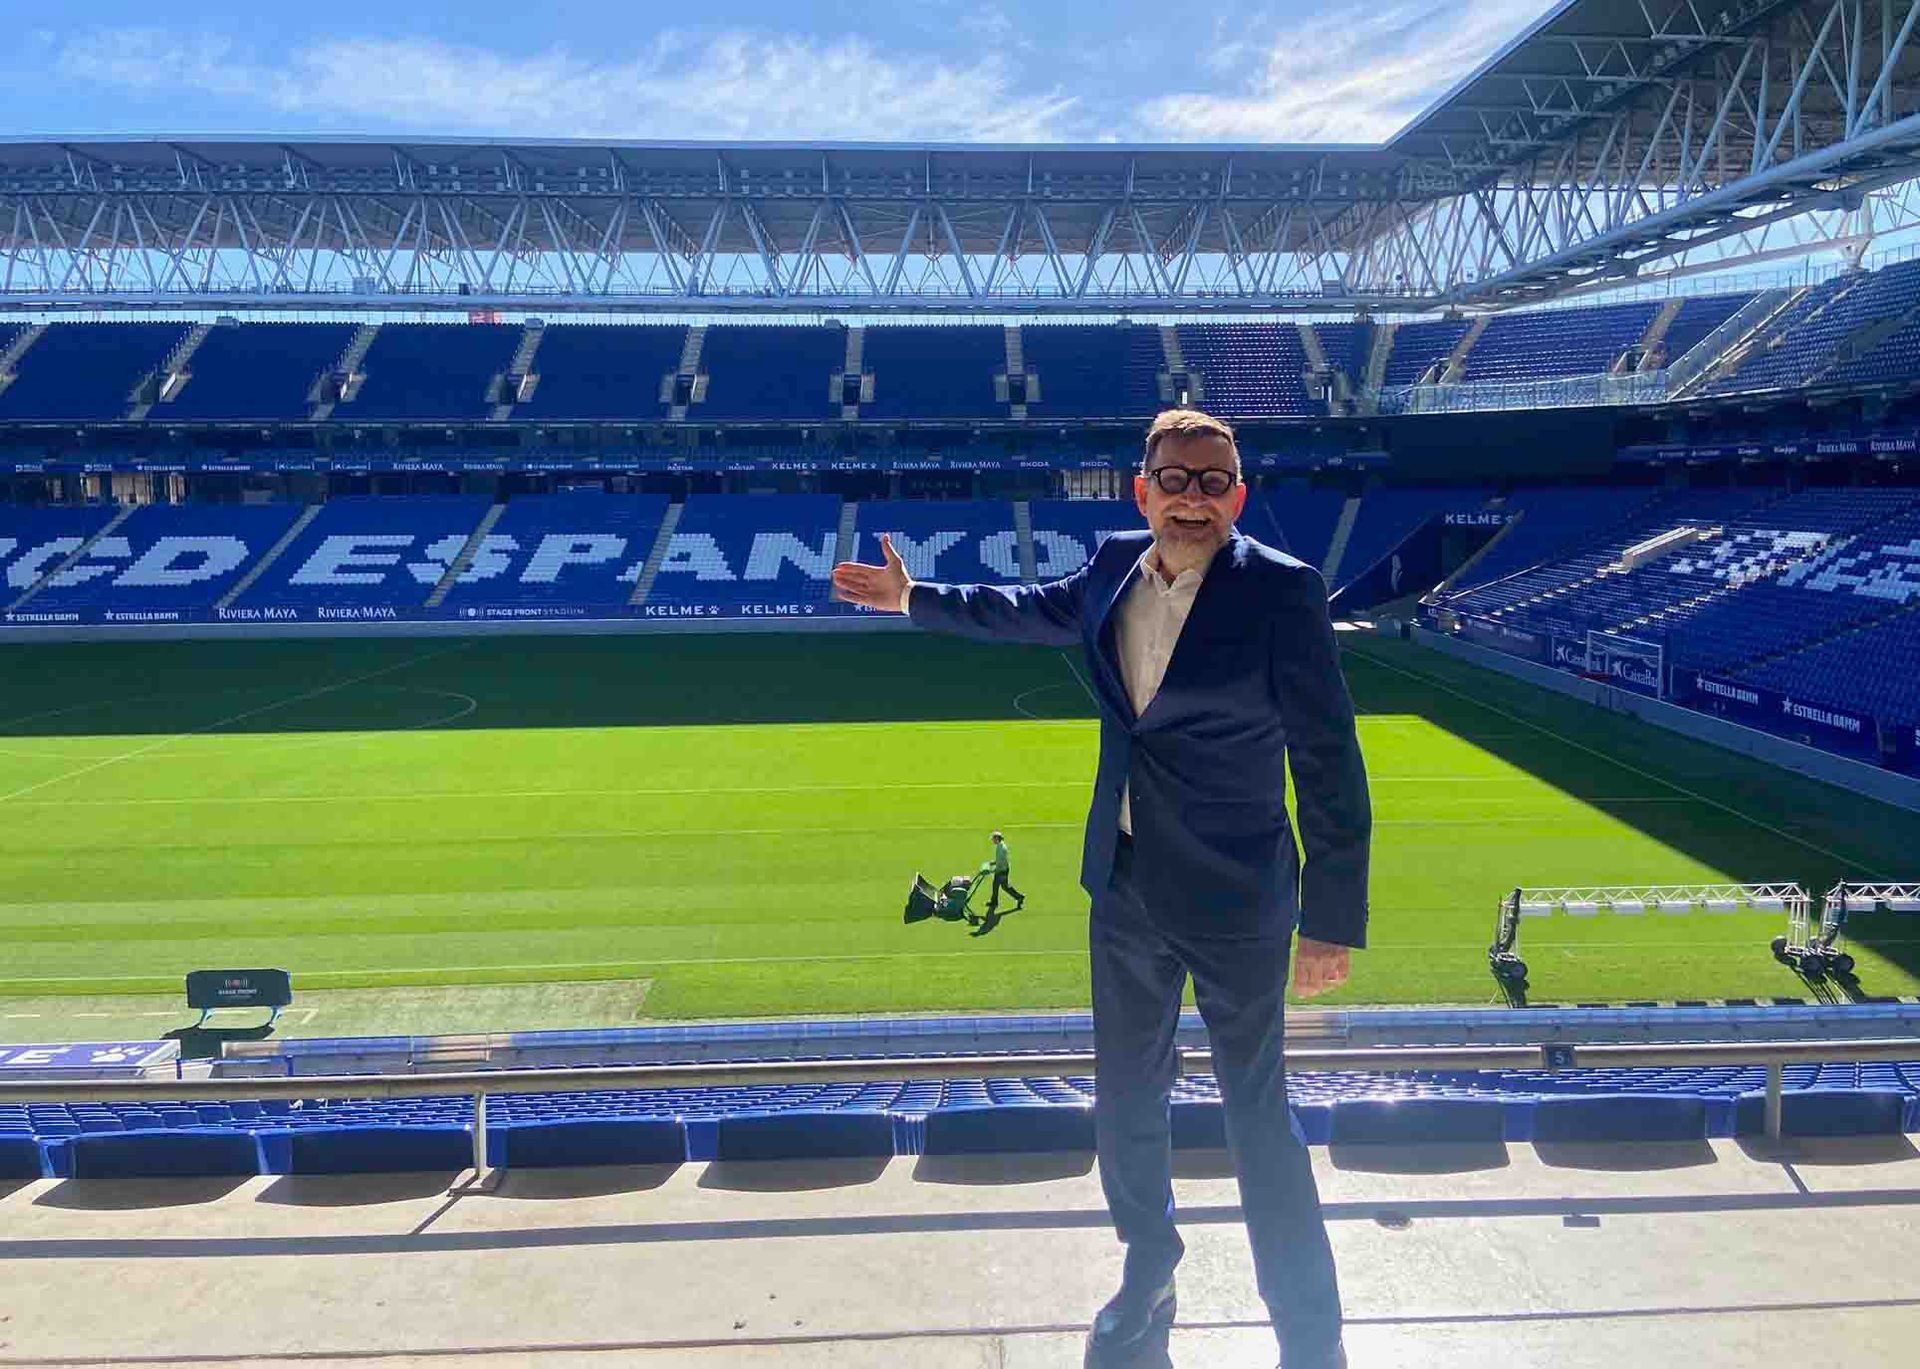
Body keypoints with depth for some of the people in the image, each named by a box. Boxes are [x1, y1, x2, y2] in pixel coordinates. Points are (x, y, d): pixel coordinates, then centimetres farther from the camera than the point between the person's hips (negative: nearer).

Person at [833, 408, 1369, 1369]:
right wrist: (914, 599, 29)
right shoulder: (1116, 566, 1)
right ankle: (1147, 1277, 46)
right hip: (1125, 890, 6)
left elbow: (1329, 765, -15)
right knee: (1125, 1105, 20)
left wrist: (1331, 922, -16)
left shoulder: (1280, 589, -16)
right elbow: (1028, 610, 22)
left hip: (1233, 900, -6)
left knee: (1260, 1123, 4)